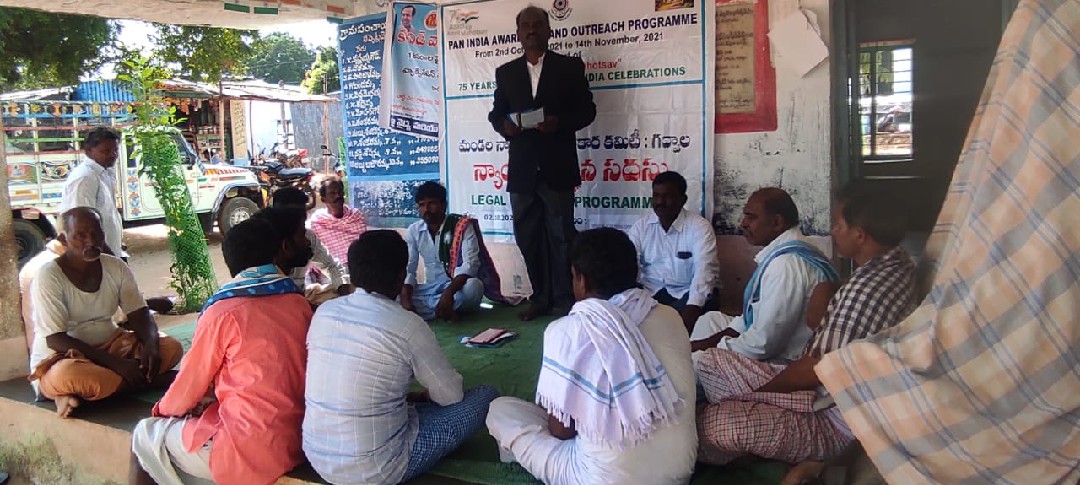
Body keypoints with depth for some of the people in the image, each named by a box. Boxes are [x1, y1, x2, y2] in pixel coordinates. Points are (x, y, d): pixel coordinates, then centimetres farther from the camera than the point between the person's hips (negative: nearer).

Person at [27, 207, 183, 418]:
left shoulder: (116, 268, 1)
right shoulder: (49, 276, -14)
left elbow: (140, 316, 2)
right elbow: (55, 339, -19)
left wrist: (151, 347, -22)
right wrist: (116, 362, -26)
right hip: (60, 359, -6)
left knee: (171, 348, -18)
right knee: (68, 375, -41)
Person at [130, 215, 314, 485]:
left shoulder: (225, 312, -12)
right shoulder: (300, 305, 3)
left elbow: (190, 384, -1)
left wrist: (163, 409, 20)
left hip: (251, 451, -6)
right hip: (295, 440, 6)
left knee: (145, 435, 15)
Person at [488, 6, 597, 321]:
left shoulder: (571, 67, 5)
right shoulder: (506, 72, 13)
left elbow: (587, 110, 2)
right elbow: (496, 113, 14)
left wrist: (559, 122, -16)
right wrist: (504, 125, -9)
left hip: (557, 168, -3)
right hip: (522, 170, 3)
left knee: (561, 236, 1)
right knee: (528, 237, 7)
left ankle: (566, 302, 10)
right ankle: (541, 298, 20)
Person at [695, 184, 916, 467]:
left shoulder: (867, 290, -31)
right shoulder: (895, 260, 1)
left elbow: (818, 369, -21)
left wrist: (758, 390, -7)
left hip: (833, 420, -10)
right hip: (832, 390, 10)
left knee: (714, 424, -25)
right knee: (713, 361, 8)